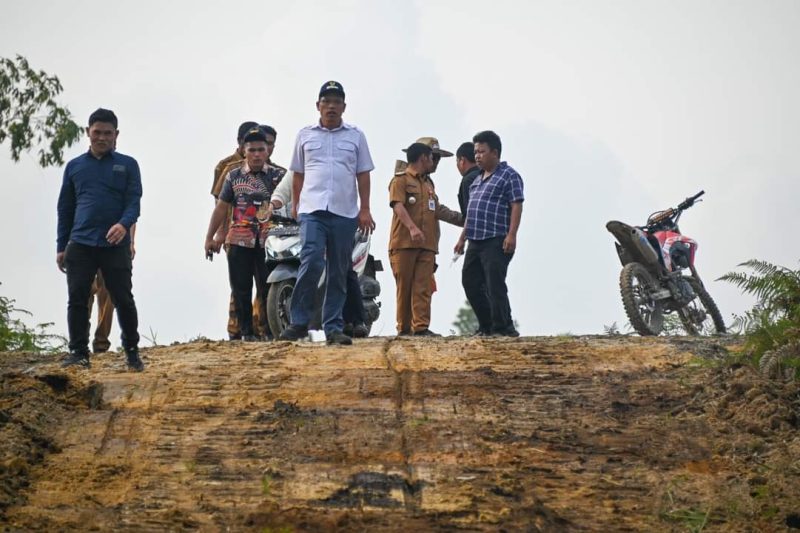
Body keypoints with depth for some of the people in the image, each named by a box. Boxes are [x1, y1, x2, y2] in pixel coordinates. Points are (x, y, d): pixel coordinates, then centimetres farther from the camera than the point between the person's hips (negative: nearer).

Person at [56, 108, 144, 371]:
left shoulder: (128, 165, 7)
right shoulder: (74, 166, 14)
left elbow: (134, 201, -3)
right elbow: (65, 209, 15)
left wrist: (124, 224, -24)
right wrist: (61, 247, 11)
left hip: (116, 246, -2)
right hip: (80, 245, 2)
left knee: (123, 300, 2)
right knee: (77, 300, -1)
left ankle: (132, 352, 14)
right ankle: (78, 353, 6)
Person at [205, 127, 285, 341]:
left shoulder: (278, 176, 6)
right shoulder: (233, 176, 11)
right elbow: (221, 208, 12)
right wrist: (210, 237, 10)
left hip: (268, 241, -2)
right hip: (239, 241, 2)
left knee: (268, 288, -3)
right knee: (241, 290, 3)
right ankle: (246, 331, 11)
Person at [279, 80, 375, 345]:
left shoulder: (356, 136, 11)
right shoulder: (305, 135, 12)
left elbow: (363, 175, 10)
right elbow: (298, 174, 16)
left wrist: (365, 209, 3)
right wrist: (295, 204, 12)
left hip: (345, 213, 1)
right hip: (312, 211, -1)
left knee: (339, 272, 4)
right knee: (311, 262, -19)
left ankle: (333, 327, 9)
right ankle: (299, 322, -12)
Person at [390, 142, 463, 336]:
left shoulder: (429, 183, 24)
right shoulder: (400, 180, 0)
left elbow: (437, 210, 27)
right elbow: (398, 206, -15)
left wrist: (463, 220, 21)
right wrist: (412, 228, -31)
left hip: (427, 245, 6)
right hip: (404, 243, -6)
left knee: (423, 287, -4)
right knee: (404, 287, 0)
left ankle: (421, 326, -8)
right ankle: (404, 327, 5)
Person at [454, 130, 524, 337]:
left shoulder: (509, 175, -4)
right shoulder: (478, 179, 21)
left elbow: (516, 206, -12)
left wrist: (511, 235, -21)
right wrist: (462, 238, 22)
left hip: (496, 241, -9)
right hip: (475, 241, 9)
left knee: (495, 285, -10)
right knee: (470, 282, 8)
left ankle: (503, 327, -4)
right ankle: (487, 326, 16)